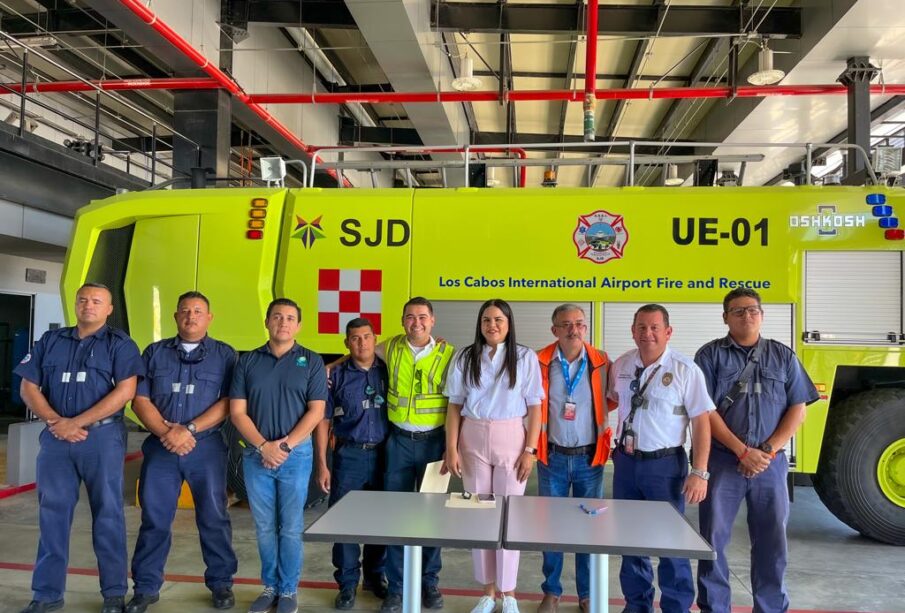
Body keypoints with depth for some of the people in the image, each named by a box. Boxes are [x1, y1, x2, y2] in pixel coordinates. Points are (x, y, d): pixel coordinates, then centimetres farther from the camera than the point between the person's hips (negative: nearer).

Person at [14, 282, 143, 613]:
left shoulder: (120, 344, 1)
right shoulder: (50, 341, 13)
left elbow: (125, 391, -10)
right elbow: (28, 388, 9)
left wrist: (76, 423, -14)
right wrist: (55, 422, -8)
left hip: (102, 437, -3)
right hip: (55, 437, 4)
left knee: (107, 514, 2)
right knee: (52, 514, 8)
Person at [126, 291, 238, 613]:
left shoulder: (225, 355, 3)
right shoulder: (155, 352, 10)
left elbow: (228, 403, -5)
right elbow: (140, 400, 4)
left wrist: (189, 429, -15)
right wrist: (166, 431, -11)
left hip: (207, 448, -2)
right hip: (160, 447, 2)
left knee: (213, 517, 5)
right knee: (154, 518, 7)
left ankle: (221, 583, 19)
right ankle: (146, 587, 21)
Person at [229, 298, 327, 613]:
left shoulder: (311, 362, 1)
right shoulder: (247, 361, 5)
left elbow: (316, 411, -4)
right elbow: (237, 412, 0)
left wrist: (286, 446, -13)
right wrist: (263, 446, -11)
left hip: (296, 455, -2)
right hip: (256, 455, 2)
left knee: (290, 528, 5)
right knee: (264, 528, 11)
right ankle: (270, 586, 27)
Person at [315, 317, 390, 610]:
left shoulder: (388, 371, 3)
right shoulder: (336, 376, 0)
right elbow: (323, 420, 1)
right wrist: (322, 464, -3)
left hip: (383, 454, 1)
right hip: (349, 455, -1)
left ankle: (375, 575, 29)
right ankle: (347, 582, 18)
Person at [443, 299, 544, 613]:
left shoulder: (526, 357, -3)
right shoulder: (465, 358, 3)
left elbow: (534, 408, -2)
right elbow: (455, 406, 3)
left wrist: (529, 450, -7)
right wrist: (451, 448, -3)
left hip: (511, 441, -2)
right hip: (473, 441, 2)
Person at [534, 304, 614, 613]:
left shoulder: (601, 362, -4)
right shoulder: (540, 362, -5)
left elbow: (612, 400, 11)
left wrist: (593, 413, -3)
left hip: (590, 457, 0)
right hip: (553, 457, 0)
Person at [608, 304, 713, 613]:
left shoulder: (685, 370, -11)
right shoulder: (621, 365, 3)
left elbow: (701, 422, -12)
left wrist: (699, 472, -15)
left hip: (665, 464, -4)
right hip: (626, 461, 5)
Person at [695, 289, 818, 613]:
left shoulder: (783, 356, 8)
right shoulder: (710, 355, 1)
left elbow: (797, 410, 5)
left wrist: (767, 451, -7)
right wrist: (743, 451, -12)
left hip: (771, 463, 2)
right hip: (722, 460, -2)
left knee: (772, 541, 9)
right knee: (713, 537, 3)